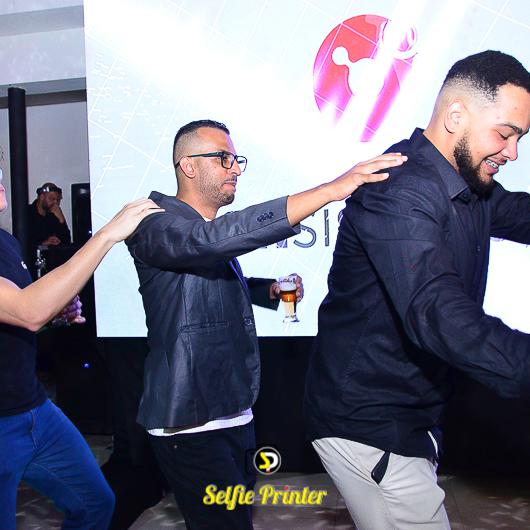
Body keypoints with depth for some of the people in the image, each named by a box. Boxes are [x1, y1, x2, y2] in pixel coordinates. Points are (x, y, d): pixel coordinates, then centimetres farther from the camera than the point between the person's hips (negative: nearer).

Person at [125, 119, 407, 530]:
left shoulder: (209, 228, 14)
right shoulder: (155, 221, -15)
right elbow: (210, 240, -36)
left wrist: (271, 290, 8)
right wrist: (328, 190, -39)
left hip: (234, 413, 9)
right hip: (190, 424, -9)